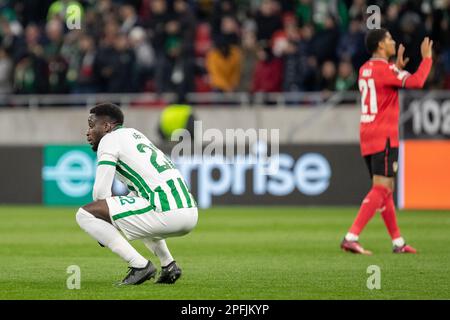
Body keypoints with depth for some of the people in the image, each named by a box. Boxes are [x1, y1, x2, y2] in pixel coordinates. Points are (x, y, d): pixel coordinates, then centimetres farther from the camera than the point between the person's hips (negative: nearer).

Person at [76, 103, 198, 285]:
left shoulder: (109, 139, 3)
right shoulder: (135, 134, 28)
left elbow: (100, 192, -4)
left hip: (166, 213, -9)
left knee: (84, 214, -5)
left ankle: (140, 265, -10)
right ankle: (168, 265, 21)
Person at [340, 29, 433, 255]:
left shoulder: (365, 69, 14)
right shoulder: (385, 69, -12)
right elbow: (416, 82, -23)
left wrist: (398, 68, 29)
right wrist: (427, 58, -9)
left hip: (368, 138, 9)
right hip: (384, 137, -9)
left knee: (386, 189, 13)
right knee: (380, 189, -11)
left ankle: (398, 242, 18)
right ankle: (351, 238, -20)